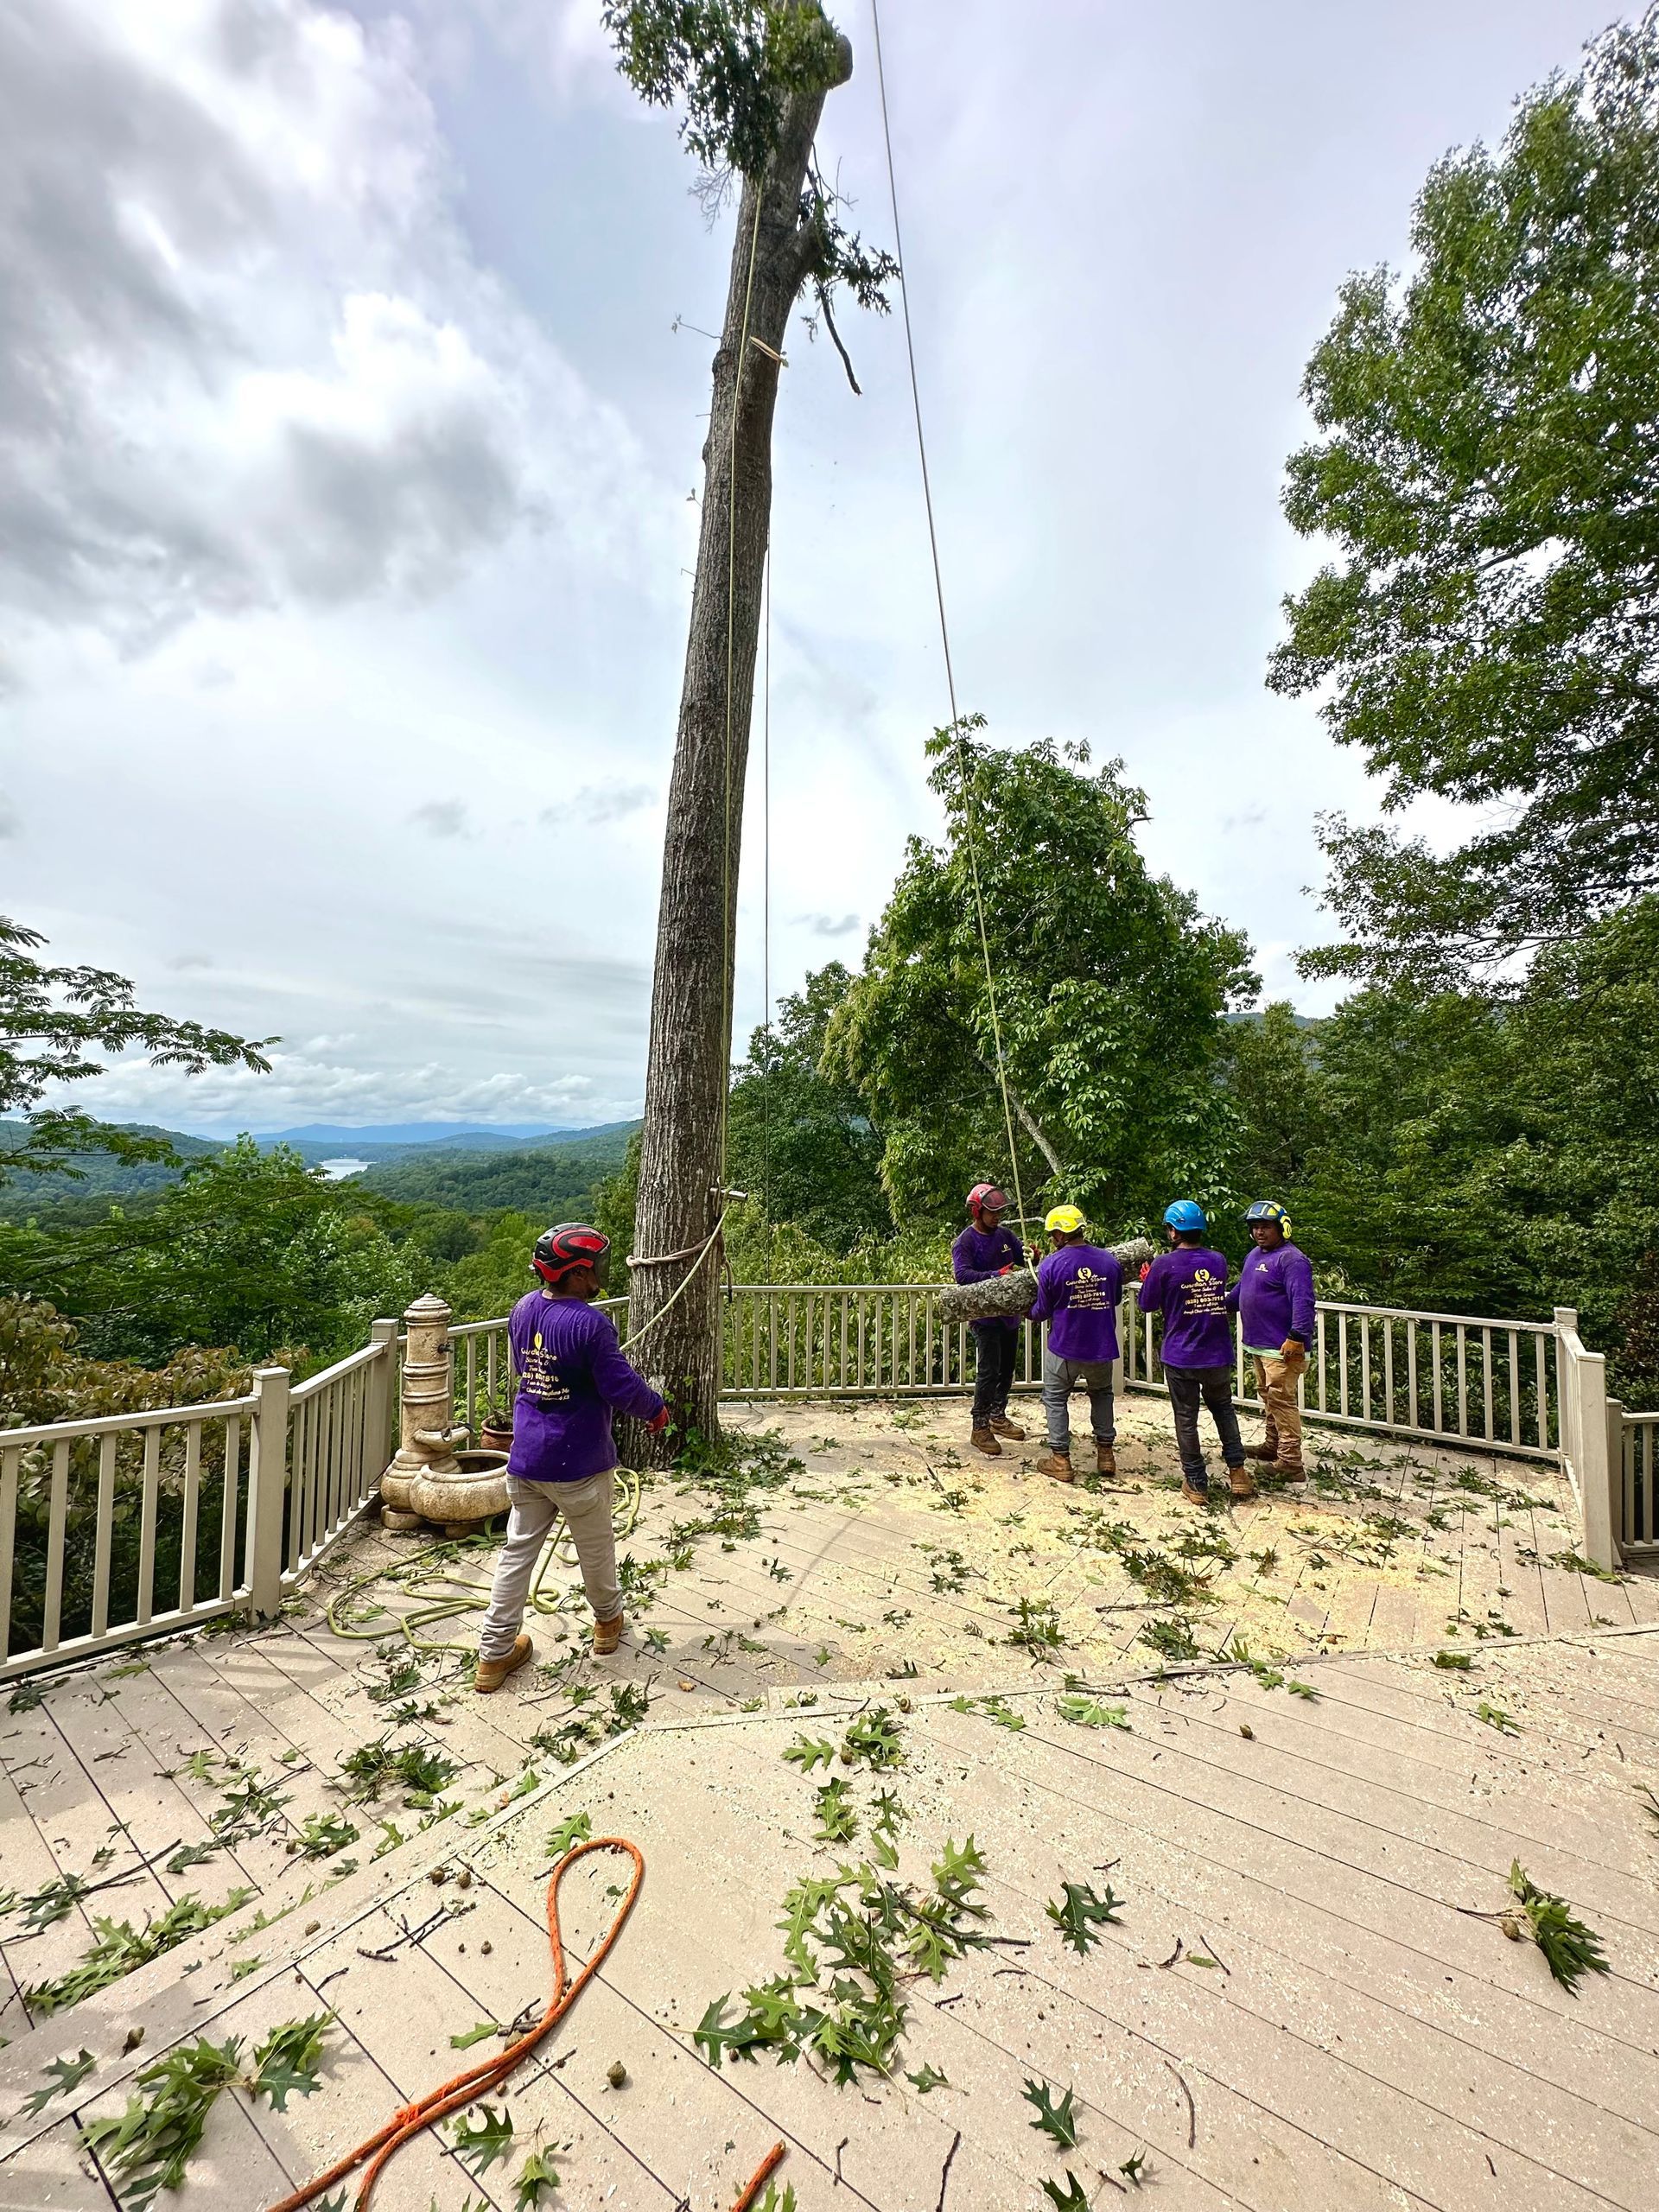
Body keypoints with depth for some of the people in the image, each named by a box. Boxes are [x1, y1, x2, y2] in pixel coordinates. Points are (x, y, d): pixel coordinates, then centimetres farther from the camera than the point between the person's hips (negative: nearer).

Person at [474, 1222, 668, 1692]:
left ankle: (494, 1653, 25)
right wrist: (655, 1409, -4)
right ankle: (608, 1619, 41)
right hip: (579, 1464, -5)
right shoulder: (591, 1324, -27)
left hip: (526, 1459, 5)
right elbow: (622, 1388, -23)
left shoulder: (522, 1309, -4)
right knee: (596, 1547, 18)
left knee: (518, 1549, 17)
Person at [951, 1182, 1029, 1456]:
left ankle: (998, 1417, 34)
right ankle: (980, 1429, 4)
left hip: (1009, 1314, 7)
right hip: (984, 1317, -7)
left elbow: (1023, 1259, 13)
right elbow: (962, 1275, -26)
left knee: (1006, 1370, 17)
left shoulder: (1005, 1235, 6)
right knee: (988, 1371, -7)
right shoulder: (965, 1242, -13)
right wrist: (997, 1274, -35)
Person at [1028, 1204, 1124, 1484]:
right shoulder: (1109, 1261, -4)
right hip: (1102, 1345, 4)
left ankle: (1060, 1460, 14)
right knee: (1101, 1394, 25)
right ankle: (1106, 1454, 28)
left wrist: (1029, 1314, 14)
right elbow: (1115, 1300, 12)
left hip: (1064, 1347, -4)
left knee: (1055, 1398, 13)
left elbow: (1043, 1311, -7)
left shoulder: (1051, 1265, -16)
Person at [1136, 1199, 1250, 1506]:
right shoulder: (1218, 1261, -1)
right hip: (1219, 1354, 4)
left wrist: (1147, 1280, 14)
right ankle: (1237, 1471, 24)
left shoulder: (1165, 1265, -15)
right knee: (1223, 1408, 25)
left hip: (1180, 1357, -4)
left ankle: (1196, 1484, 18)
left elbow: (1147, 1305, -6)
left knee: (1186, 1419, 9)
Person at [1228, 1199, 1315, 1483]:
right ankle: (1272, 1446, 35)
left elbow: (1303, 1302, -26)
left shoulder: (1291, 1259, -18)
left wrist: (1297, 1338, -30)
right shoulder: (1254, 1255, 13)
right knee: (1267, 1397, 20)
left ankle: (1291, 1463, 2)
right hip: (1259, 1343, 10)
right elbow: (1241, 1289, 25)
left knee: (1282, 1401, -5)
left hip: (1282, 1347, -10)